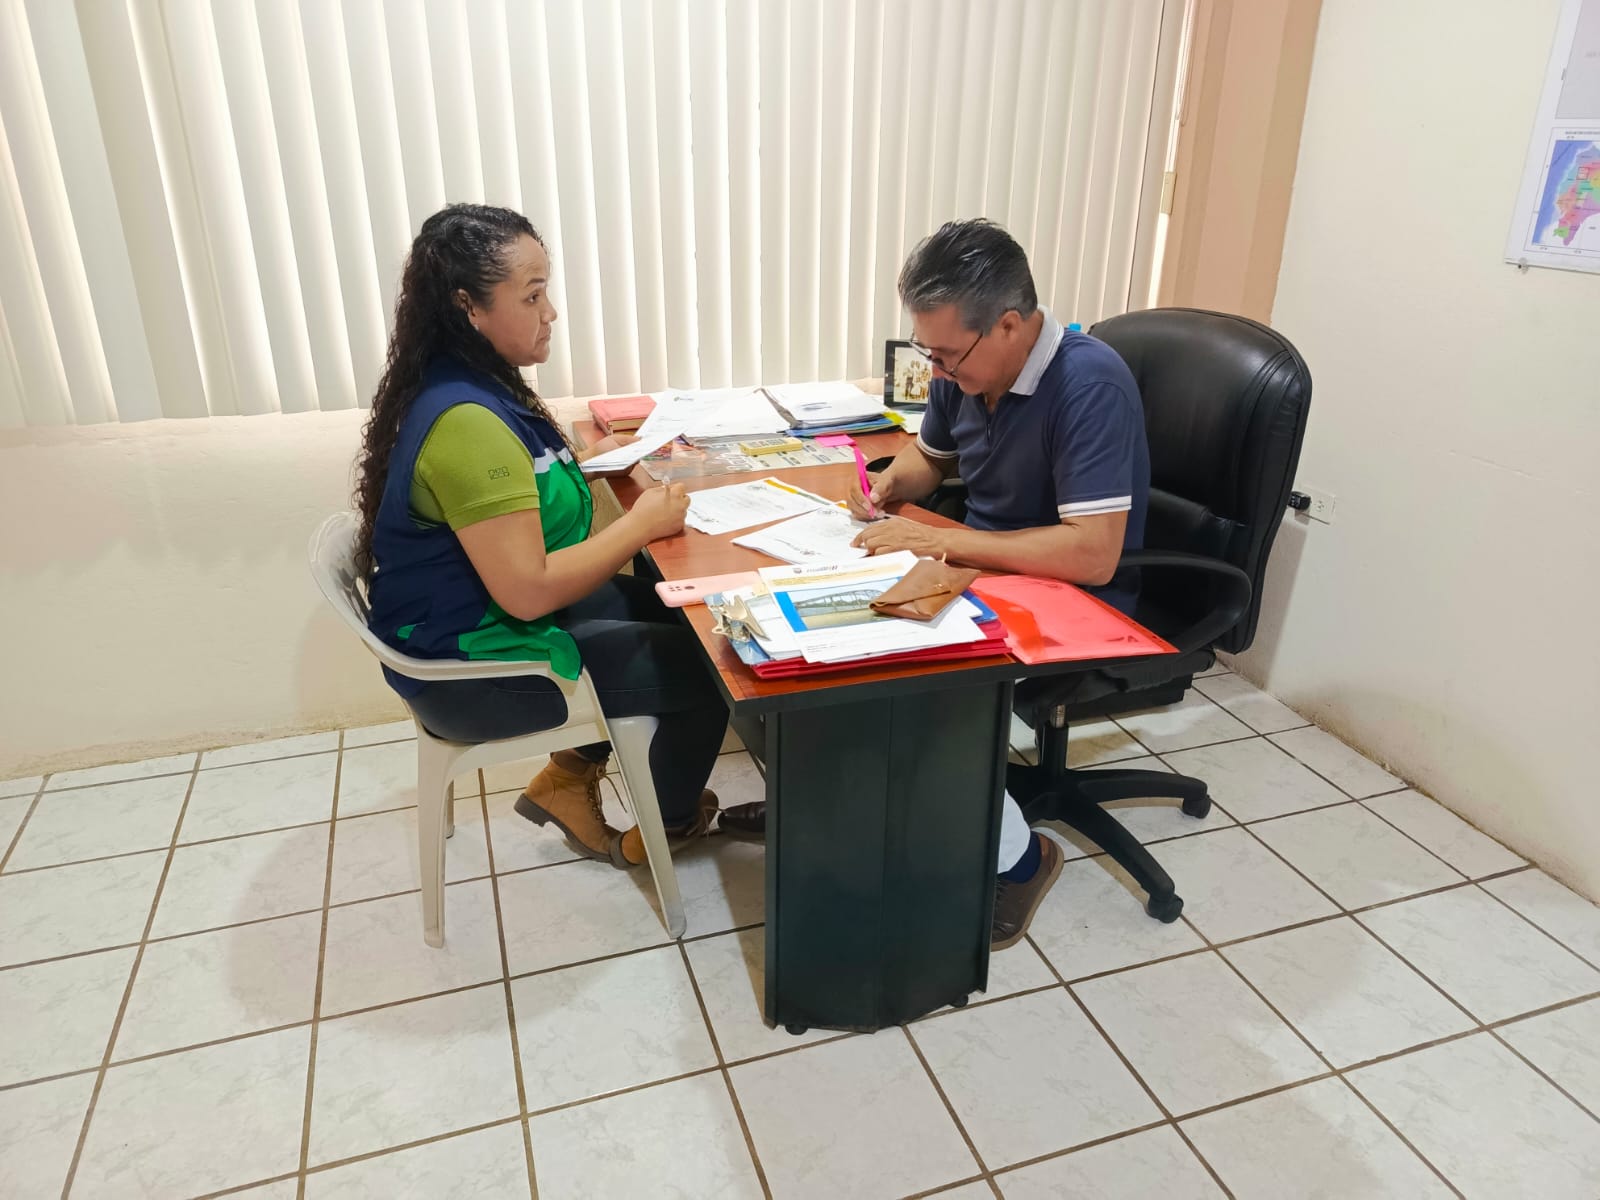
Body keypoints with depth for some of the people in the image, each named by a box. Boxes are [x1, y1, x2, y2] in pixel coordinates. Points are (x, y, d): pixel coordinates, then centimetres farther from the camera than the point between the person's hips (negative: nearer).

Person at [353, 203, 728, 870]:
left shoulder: (473, 385, 1)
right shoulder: (466, 420, -29)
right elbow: (528, 591, -29)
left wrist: (581, 460, 3)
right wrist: (642, 522, -20)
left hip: (484, 618, 10)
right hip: (474, 673, -10)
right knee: (707, 666, -2)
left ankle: (566, 781, 22)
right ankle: (659, 831, 24)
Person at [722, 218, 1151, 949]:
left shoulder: (1090, 384, -26)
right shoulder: (964, 369, -3)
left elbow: (1092, 555, -34)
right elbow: (931, 456, 18)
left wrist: (935, 541, -30)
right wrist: (887, 486, -6)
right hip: (983, 570, 8)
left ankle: (1014, 858, -2)